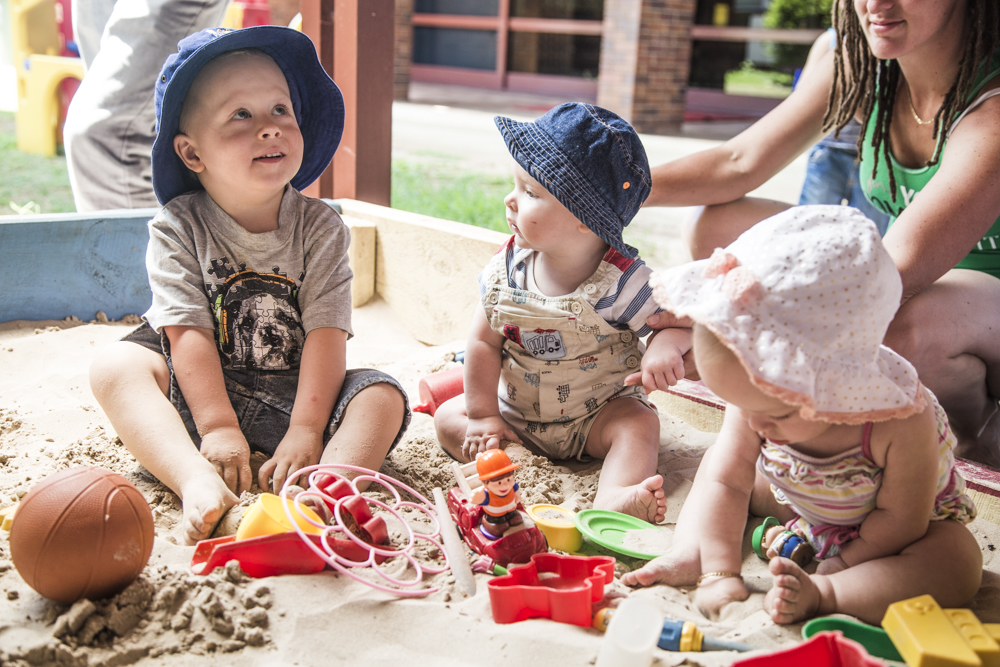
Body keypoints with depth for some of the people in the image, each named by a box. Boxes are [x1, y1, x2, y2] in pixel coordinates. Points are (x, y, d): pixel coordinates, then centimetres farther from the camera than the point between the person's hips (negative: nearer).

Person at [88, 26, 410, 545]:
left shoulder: (320, 228, -6)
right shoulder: (177, 228, -7)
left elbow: (325, 333, -14)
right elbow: (189, 332, -15)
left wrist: (306, 429, -24)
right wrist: (218, 427, -25)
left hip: (291, 390, 1)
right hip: (202, 387, 0)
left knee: (383, 397, -23)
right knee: (115, 366, -25)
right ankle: (200, 485, -44)